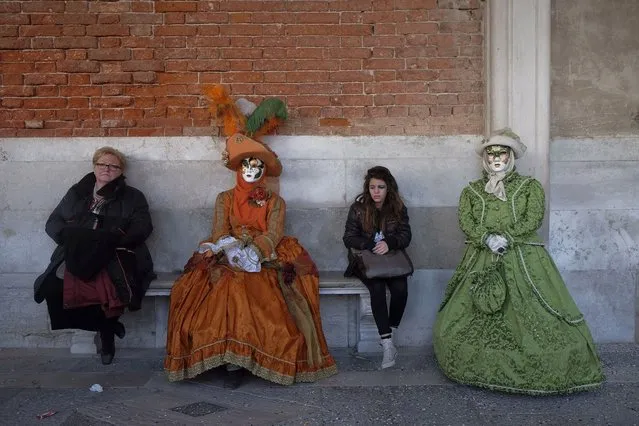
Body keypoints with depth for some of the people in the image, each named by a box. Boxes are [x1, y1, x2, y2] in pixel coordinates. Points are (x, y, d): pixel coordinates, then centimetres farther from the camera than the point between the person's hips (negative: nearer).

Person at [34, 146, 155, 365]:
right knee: (53, 287, -26)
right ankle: (106, 325, -8)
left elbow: (142, 228, -1)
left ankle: (106, 329, -5)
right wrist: (71, 236, -5)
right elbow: (52, 223, 17)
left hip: (114, 257, -3)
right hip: (76, 255, 4)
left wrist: (110, 238, -16)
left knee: (107, 287, -36)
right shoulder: (77, 192, 21)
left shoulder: (132, 197, 13)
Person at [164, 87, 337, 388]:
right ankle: (233, 361, -31)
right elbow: (219, 235, 4)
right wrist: (237, 254, -18)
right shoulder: (225, 199, 16)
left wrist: (250, 252, -20)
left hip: (264, 263, 0)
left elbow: (273, 237, -1)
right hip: (229, 263, 0)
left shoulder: (275, 202, 14)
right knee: (233, 288, -32)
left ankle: (239, 359, -25)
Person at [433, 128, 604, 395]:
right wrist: (488, 239, -16)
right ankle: (480, 369, 9)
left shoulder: (530, 187, 10)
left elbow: (533, 219, -3)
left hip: (523, 260, -2)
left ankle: (538, 375, 0)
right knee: (461, 319, -5)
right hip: (482, 261, 2)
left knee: (534, 317, -12)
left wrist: (506, 238, -16)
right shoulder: (471, 191, 15)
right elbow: (466, 222, 2)